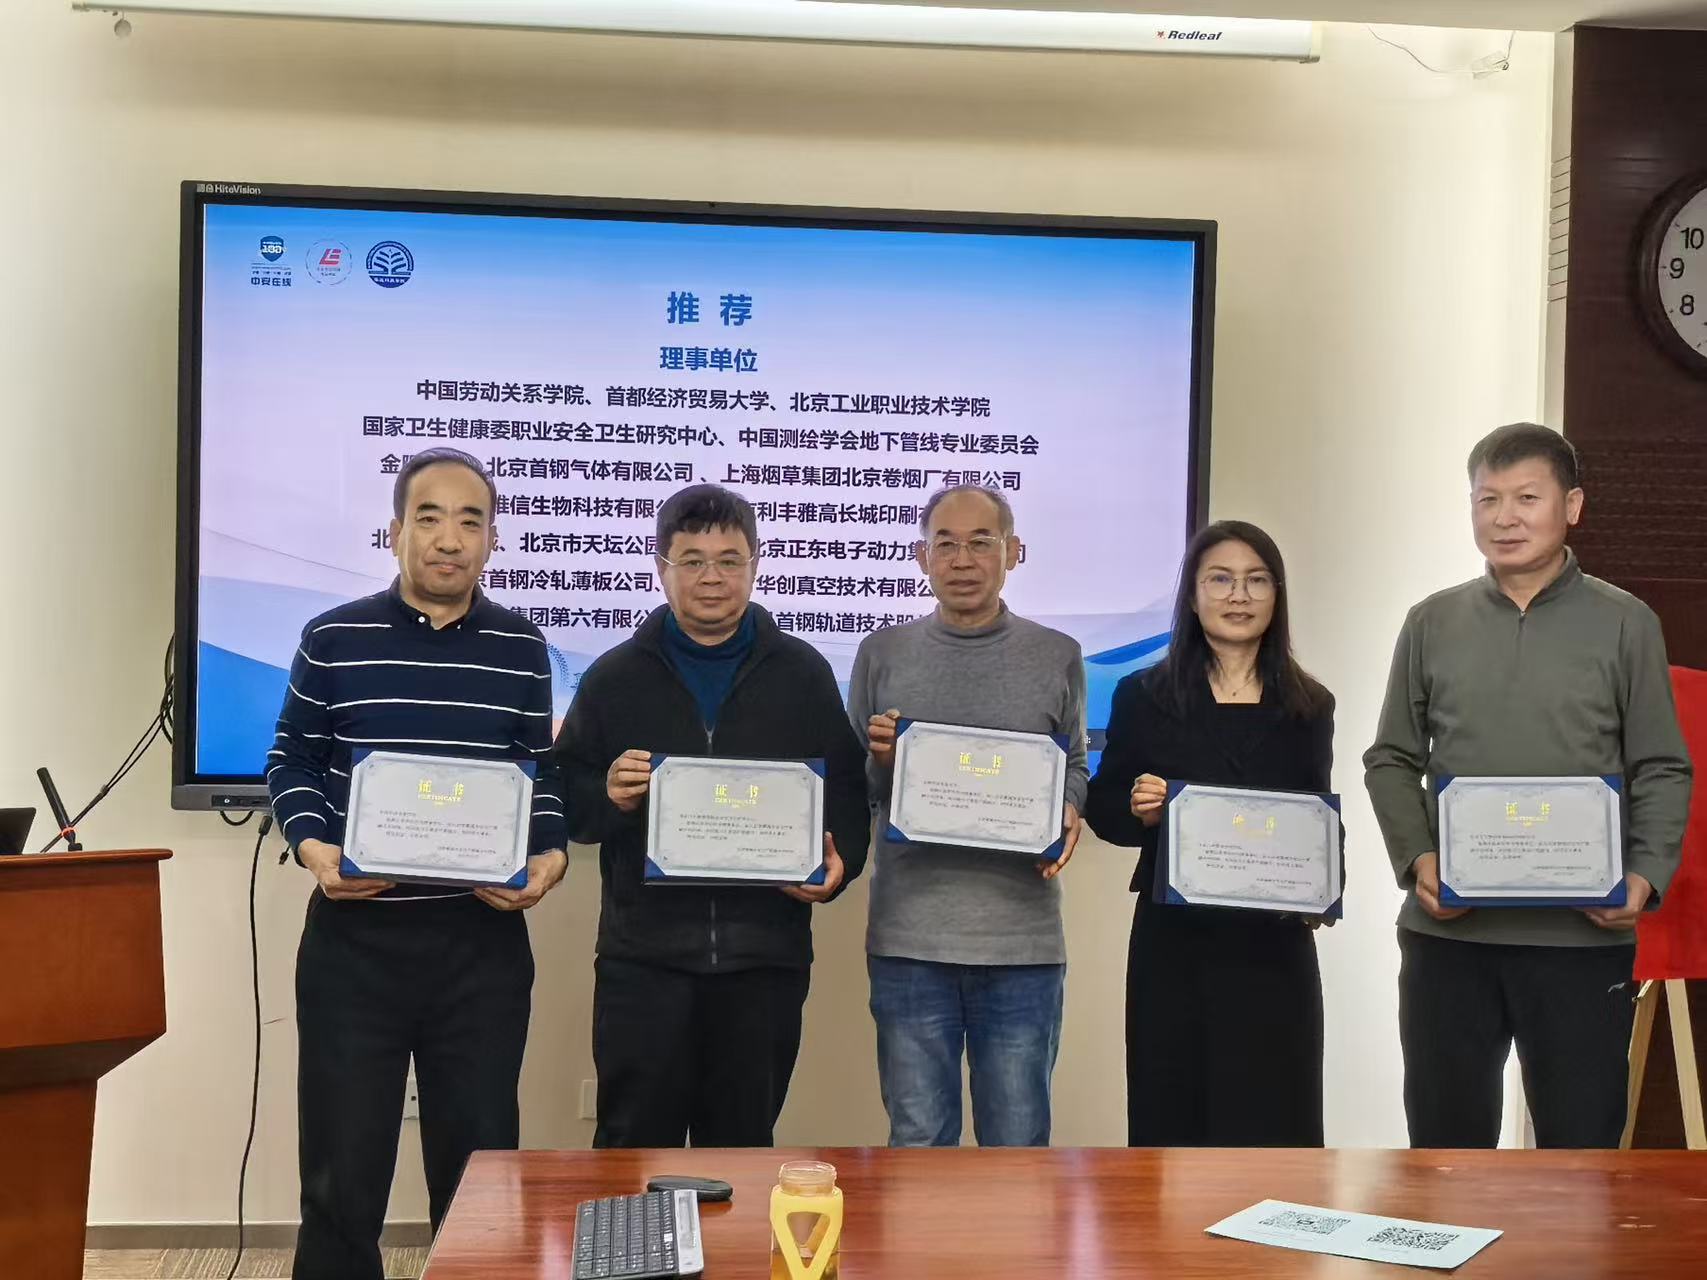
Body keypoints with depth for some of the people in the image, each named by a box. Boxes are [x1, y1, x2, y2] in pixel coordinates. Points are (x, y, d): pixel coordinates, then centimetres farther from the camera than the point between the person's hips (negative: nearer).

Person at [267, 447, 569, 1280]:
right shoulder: (333, 640, 1)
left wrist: (549, 856, -8)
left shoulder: (522, 650, 5)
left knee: (480, 1167, 10)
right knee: (341, 1175, 6)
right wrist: (315, 850, -12)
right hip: (355, 936, -1)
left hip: (483, 938, 1)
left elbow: (545, 774, 11)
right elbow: (291, 764, 6)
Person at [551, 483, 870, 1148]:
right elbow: (568, 797, 9)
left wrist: (839, 861, -8)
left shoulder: (803, 673, 8)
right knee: (634, 1143, 3)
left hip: (765, 952, 1)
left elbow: (846, 788, 10)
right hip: (643, 951, 0)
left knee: (743, 1144, 10)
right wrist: (609, 798, -13)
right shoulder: (616, 676, 8)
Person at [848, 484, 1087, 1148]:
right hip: (909, 942, 0)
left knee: (1018, 1146, 8)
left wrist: (1069, 812, -8)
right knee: (917, 1143, 10)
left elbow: (1074, 767, 13)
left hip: (1024, 943, 0)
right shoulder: (883, 654, 6)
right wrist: (880, 761, -12)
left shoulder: (1057, 657, 7)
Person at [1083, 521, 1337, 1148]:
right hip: (1172, 941, -1)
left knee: (1270, 1121, 3)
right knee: (1170, 1117, 4)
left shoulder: (1308, 707, 8)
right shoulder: (1143, 696, 3)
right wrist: (1140, 812, -15)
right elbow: (1102, 808, 6)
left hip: (1274, 943, 1)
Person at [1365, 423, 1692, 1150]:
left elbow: (1662, 771, 3)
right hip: (1446, 930, 2)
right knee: (1443, 1140, 12)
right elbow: (1391, 761, 9)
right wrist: (1416, 860, -7)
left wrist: (1648, 875, -13)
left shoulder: (1625, 625, 3)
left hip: (1583, 935, -2)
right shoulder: (1432, 624, 7)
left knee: (1581, 1143, 6)